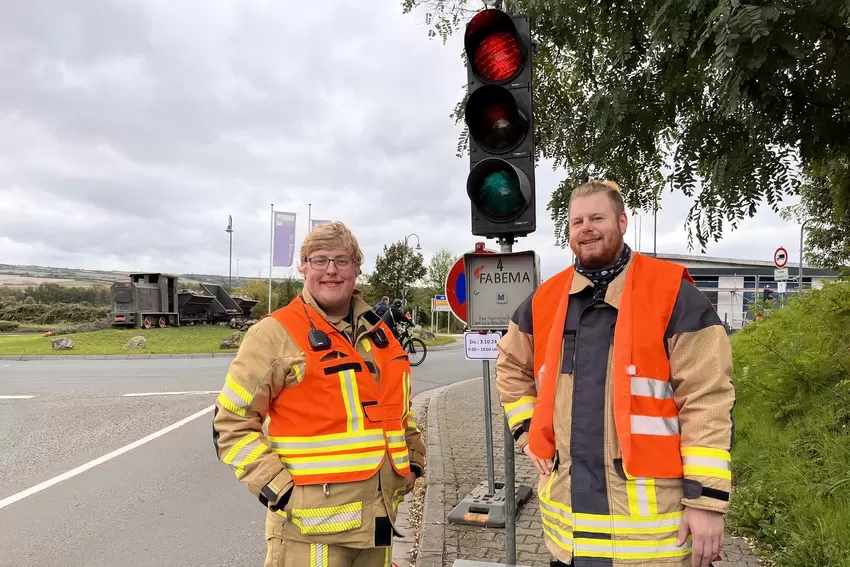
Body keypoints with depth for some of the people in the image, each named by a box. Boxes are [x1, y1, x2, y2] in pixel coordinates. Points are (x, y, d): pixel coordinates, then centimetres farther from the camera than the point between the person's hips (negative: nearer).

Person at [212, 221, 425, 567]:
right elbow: (232, 422, -8)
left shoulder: (378, 334, 10)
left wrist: (412, 460, 13)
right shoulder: (277, 334, -9)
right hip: (312, 528, -6)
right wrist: (276, 488, -13)